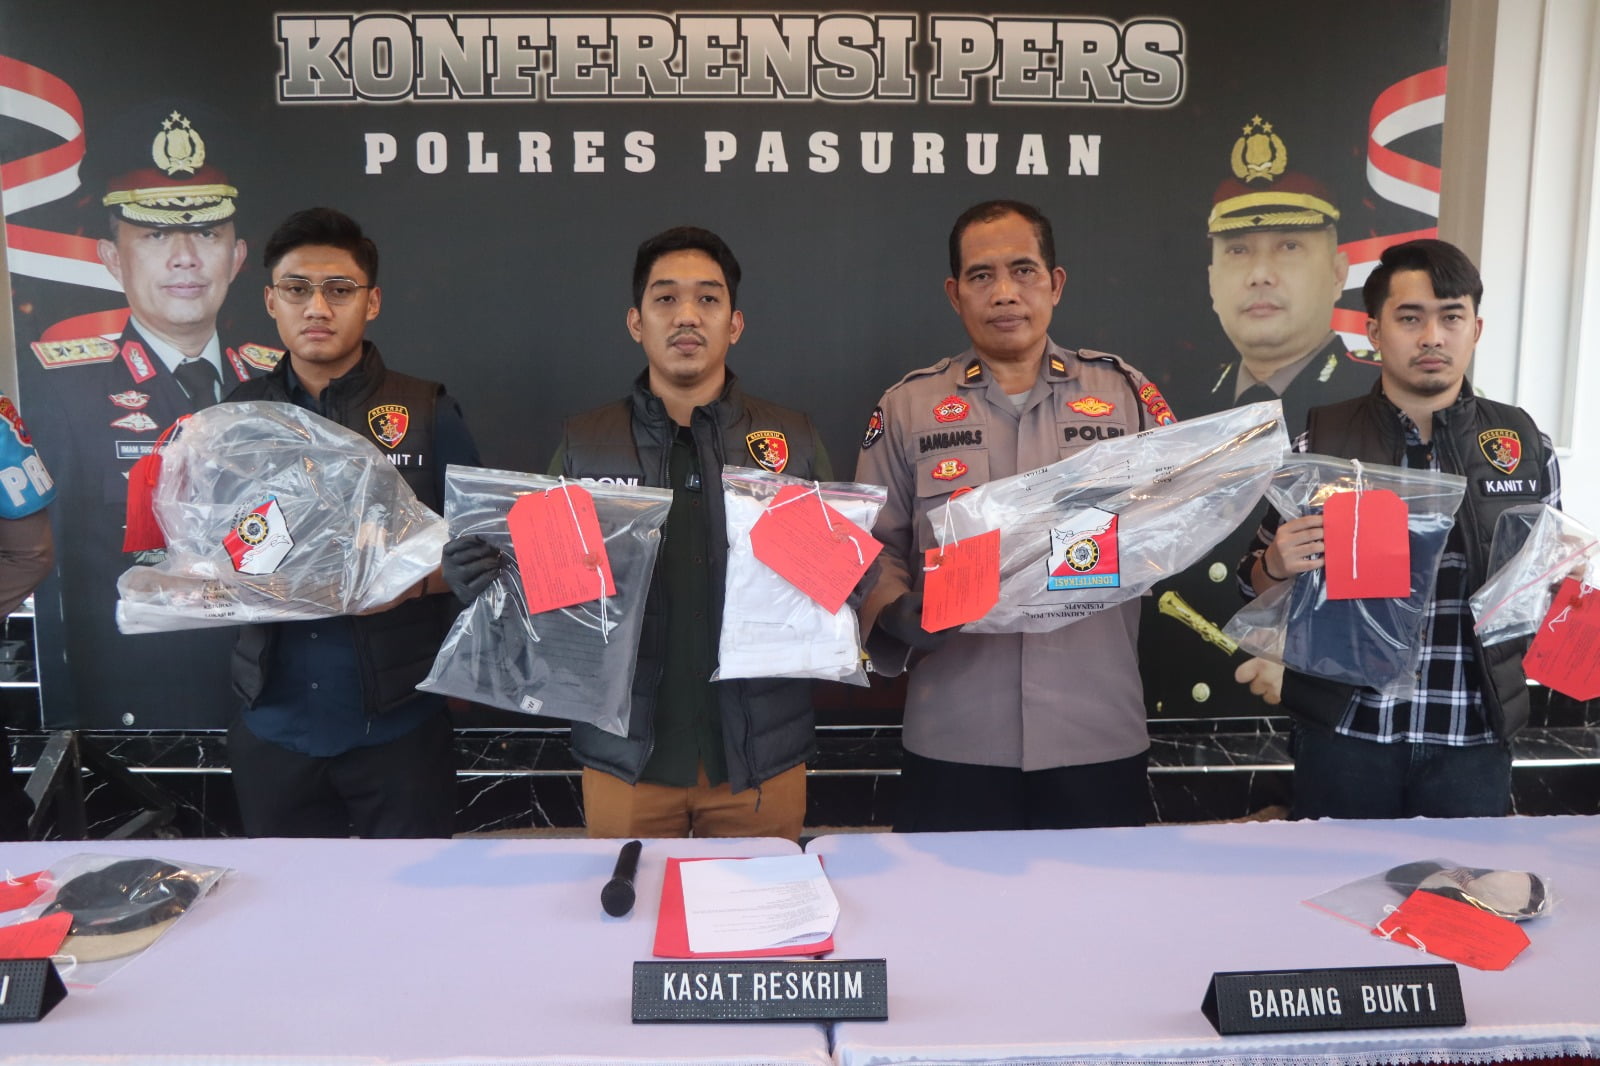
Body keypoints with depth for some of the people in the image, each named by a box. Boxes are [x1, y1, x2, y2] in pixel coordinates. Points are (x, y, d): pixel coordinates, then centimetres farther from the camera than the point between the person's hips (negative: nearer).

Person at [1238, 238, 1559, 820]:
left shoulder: (1526, 447, 2)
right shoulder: (1320, 444, -2)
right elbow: (1259, 585, 4)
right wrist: (1276, 565, -17)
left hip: (1472, 738, 1)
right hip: (1343, 733, -1)